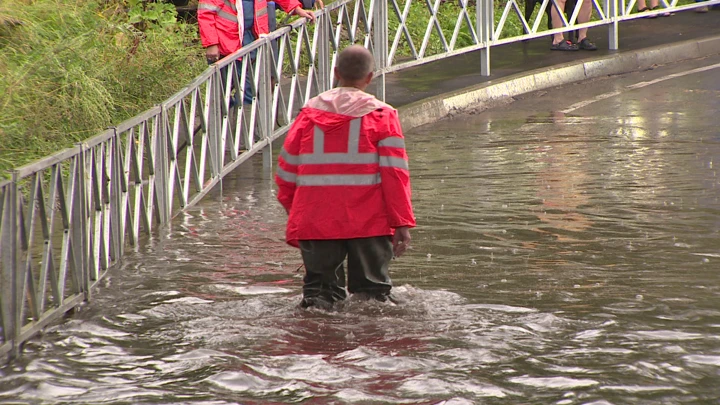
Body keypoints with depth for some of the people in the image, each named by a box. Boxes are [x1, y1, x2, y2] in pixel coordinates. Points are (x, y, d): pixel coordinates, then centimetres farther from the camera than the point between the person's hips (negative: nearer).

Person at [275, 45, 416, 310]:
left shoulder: (309, 113, 6)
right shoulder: (382, 116, 0)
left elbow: (286, 171, 9)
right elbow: (394, 173, -6)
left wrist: (294, 211, 22)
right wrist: (402, 222, -4)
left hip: (315, 223, 2)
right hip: (369, 224, -2)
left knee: (319, 289, 10)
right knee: (373, 289, 8)